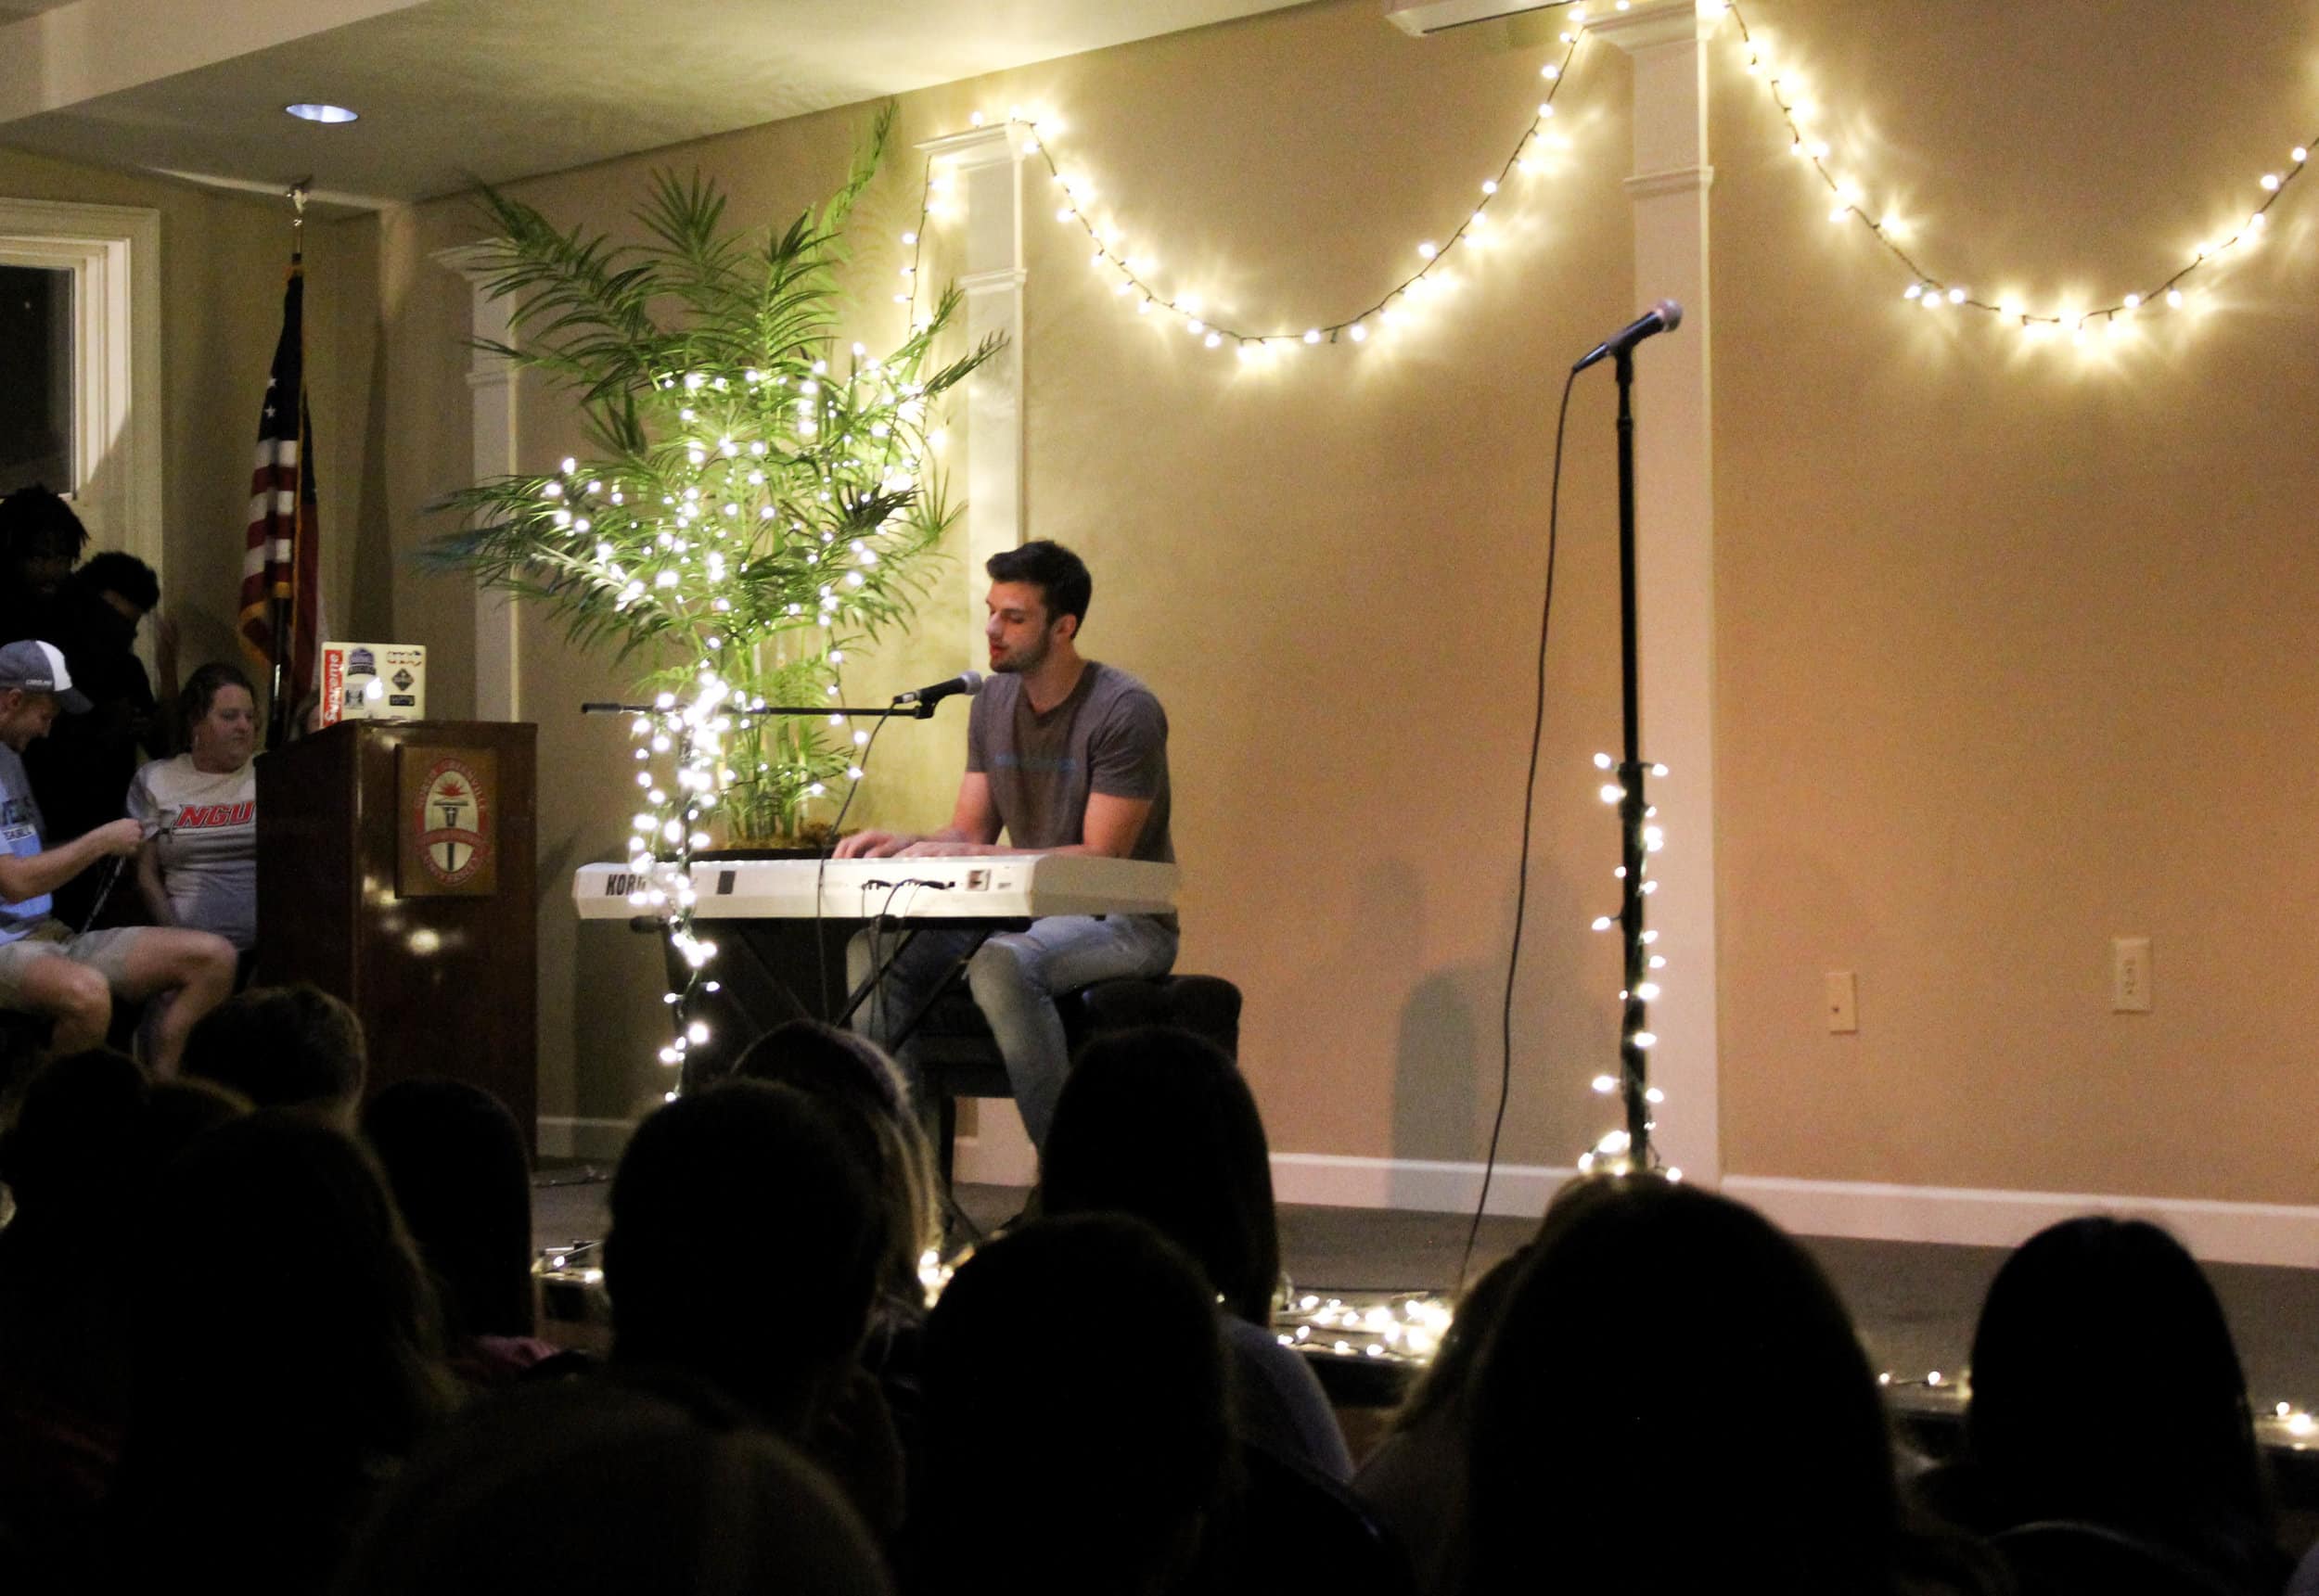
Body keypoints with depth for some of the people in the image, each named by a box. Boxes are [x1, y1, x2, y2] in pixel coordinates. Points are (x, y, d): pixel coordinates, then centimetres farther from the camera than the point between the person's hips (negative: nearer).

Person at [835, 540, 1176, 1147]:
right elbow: (970, 829, 10)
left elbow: (1101, 858, -19)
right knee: (875, 950, -12)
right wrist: (903, 845, -13)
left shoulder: (1124, 711, -15)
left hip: (1122, 920, -7)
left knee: (1002, 965, -36)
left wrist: (967, 857, -27)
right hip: (1029, 912, 7)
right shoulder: (994, 699, 9)